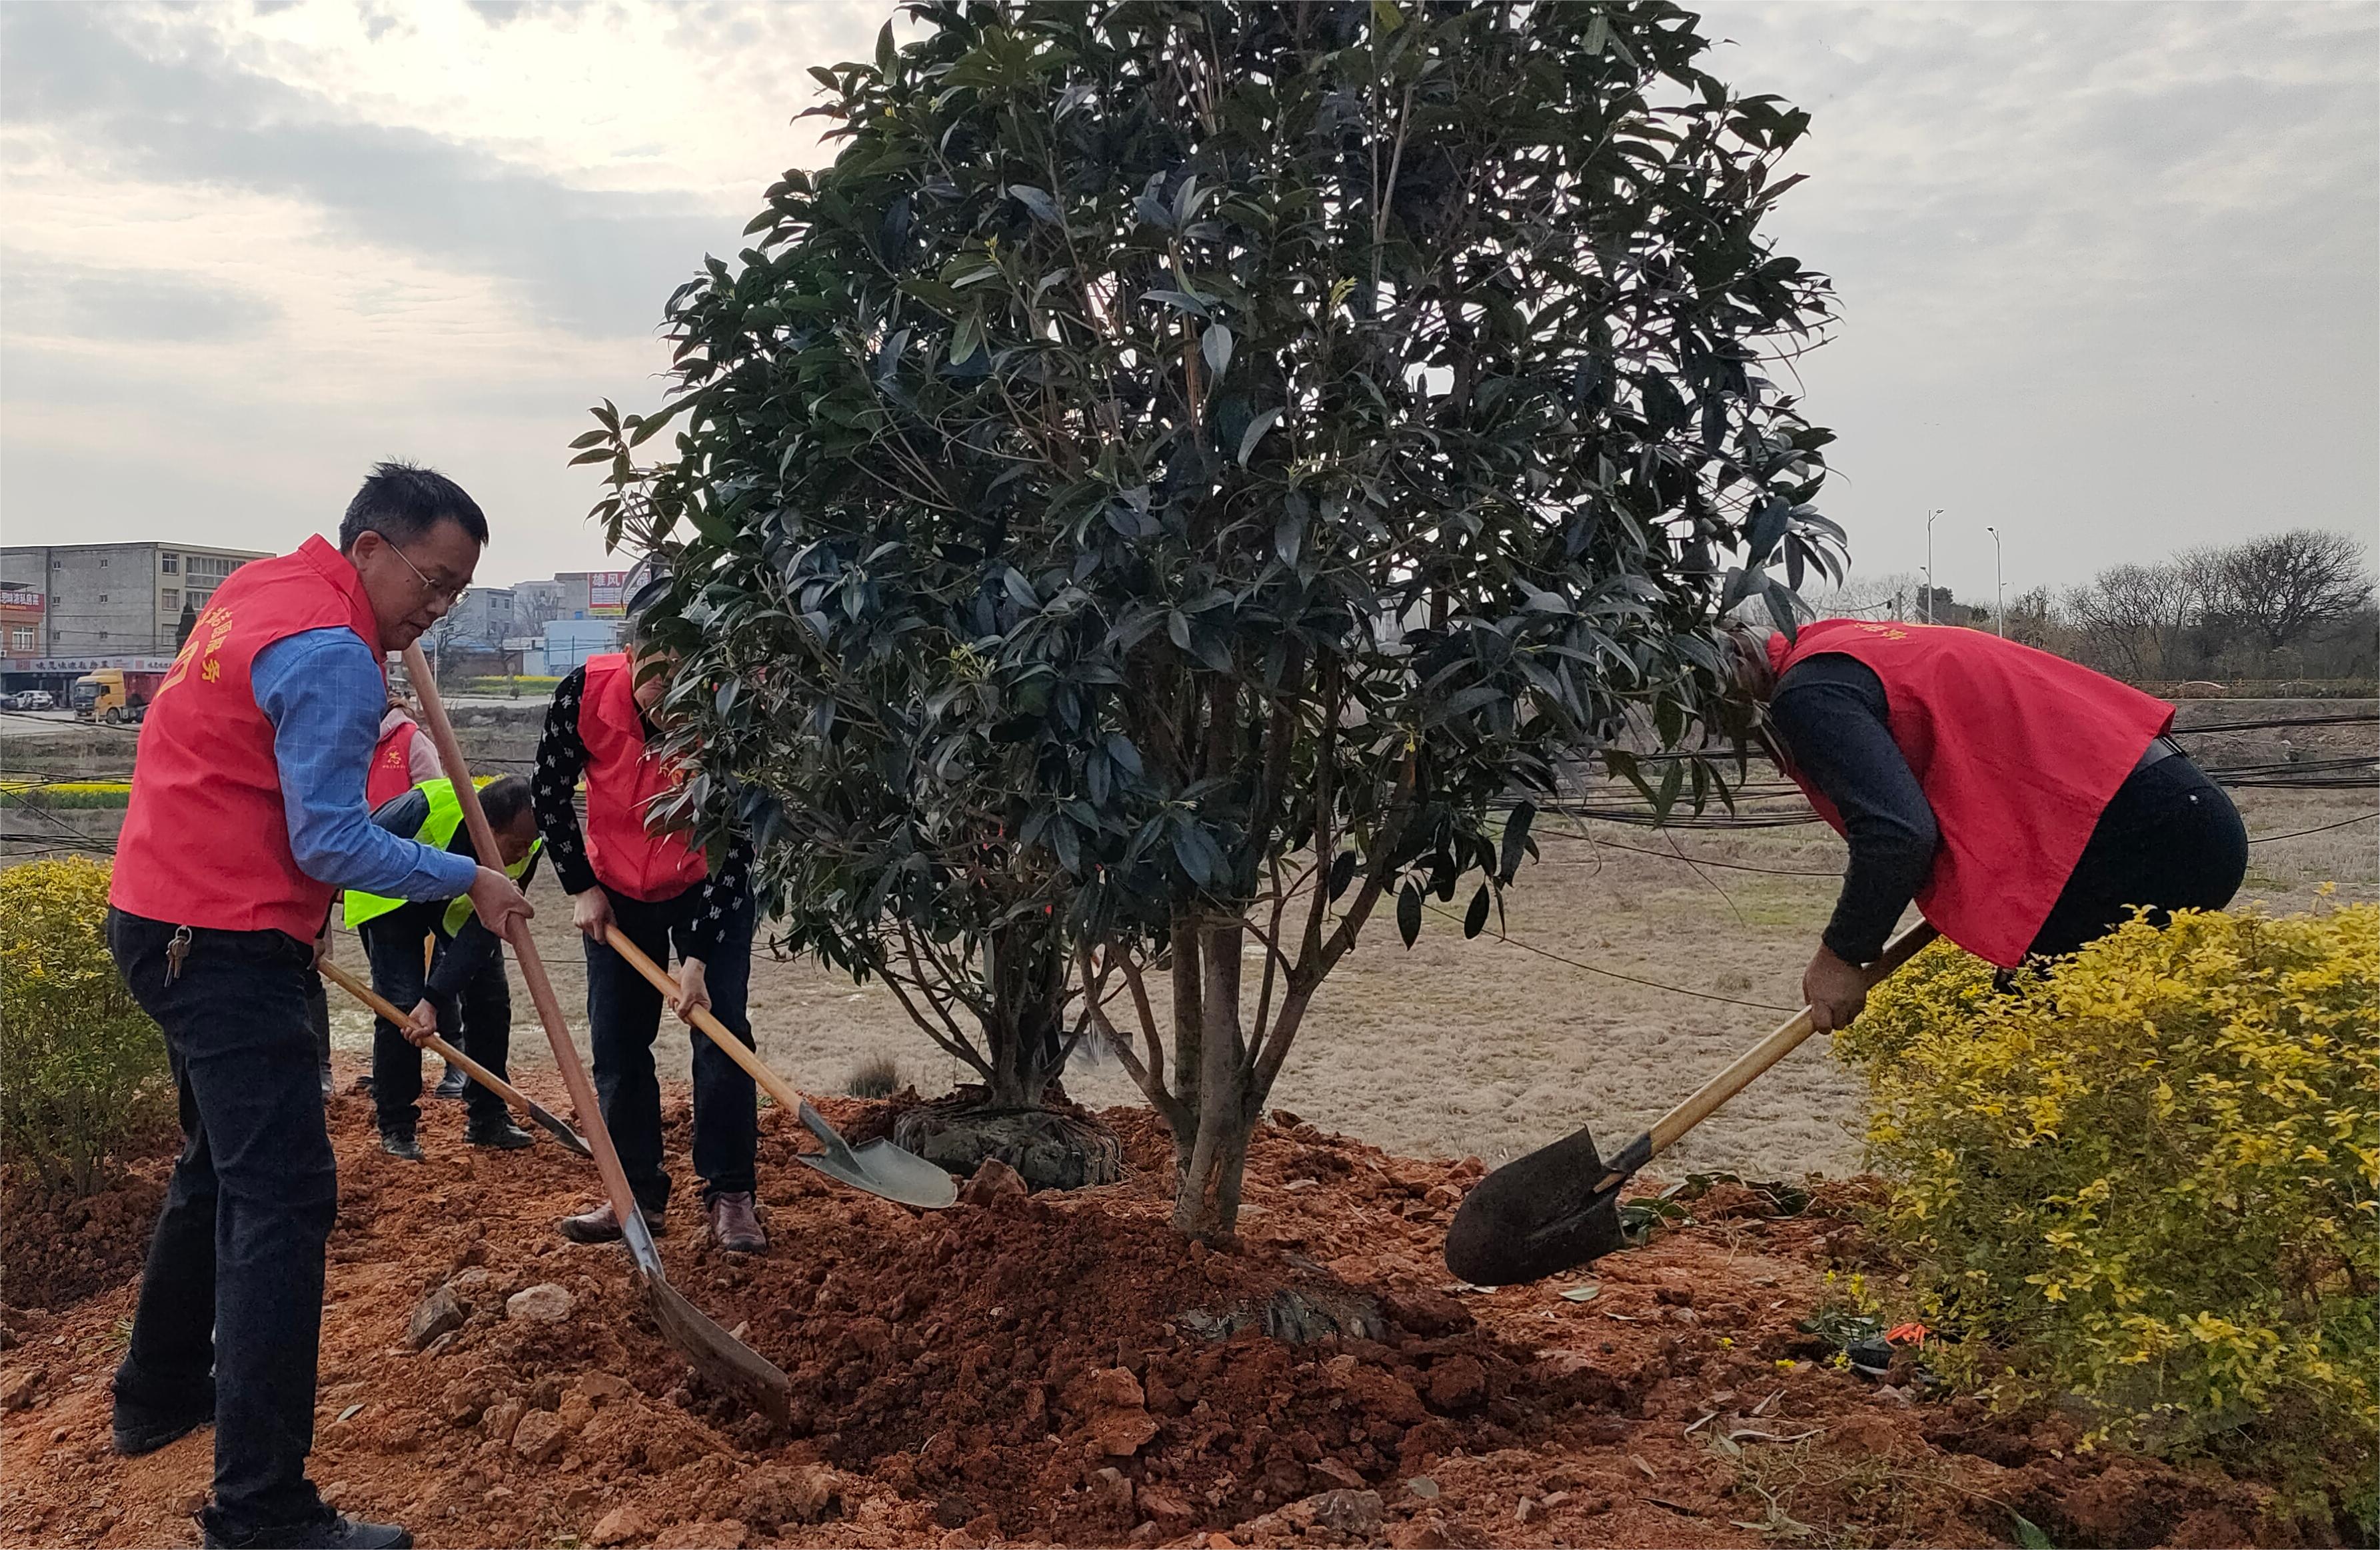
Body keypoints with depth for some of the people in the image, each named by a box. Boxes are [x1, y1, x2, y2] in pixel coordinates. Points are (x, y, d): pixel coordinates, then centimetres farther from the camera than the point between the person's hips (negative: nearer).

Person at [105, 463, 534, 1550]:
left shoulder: (262, 587, 12)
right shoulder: (333, 656, -19)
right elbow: (331, 845, -21)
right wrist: (466, 879, -12)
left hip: (166, 920, 11)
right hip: (225, 947, -11)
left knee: (221, 1167, 24)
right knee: (283, 1200, -12)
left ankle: (159, 1395, 40)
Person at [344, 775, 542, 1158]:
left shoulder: (524, 852, -29)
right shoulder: (427, 807, -42)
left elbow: (482, 931, -27)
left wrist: (434, 1000, -32)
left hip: (462, 904, 4)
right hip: (391, 892, -4)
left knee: (490, 997, -3)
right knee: (400, 1002, -14)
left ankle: (487, 1118, 11)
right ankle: (395, 1127, 2)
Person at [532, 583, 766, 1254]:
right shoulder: (584, 694, -24)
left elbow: (734, 850, -25)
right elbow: (549, 794, -6)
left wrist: (698, 958, -28)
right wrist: (582, 888, -7)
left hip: (708, 889, -2)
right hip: (616, 891, 3)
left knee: (721, 1031, -9)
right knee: (616, 1042, 4)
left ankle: (730, 1196, 0)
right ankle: (637, 1193, 17)